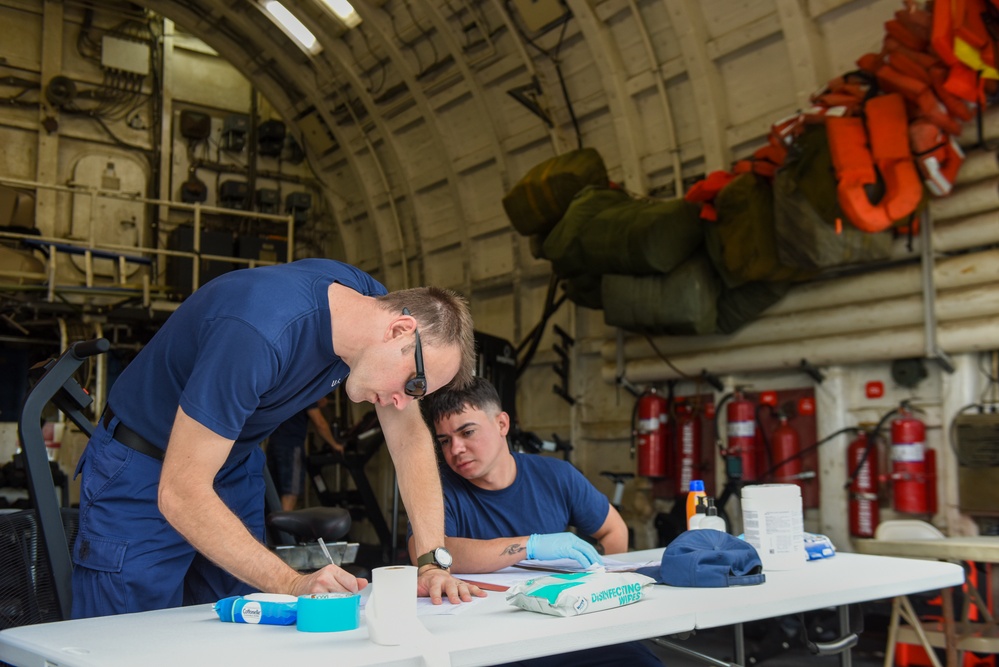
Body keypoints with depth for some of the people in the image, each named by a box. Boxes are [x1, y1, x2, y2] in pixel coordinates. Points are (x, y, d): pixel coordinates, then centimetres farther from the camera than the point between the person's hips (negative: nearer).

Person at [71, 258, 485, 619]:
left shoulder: (370, 299, -13)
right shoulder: (257, 333, -37)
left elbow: (410, 436, -5)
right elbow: (180, 494, -35)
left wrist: (434, 562, -14)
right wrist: (292, 585, -41)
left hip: (234, 467, 7)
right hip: (144, 473, -6)